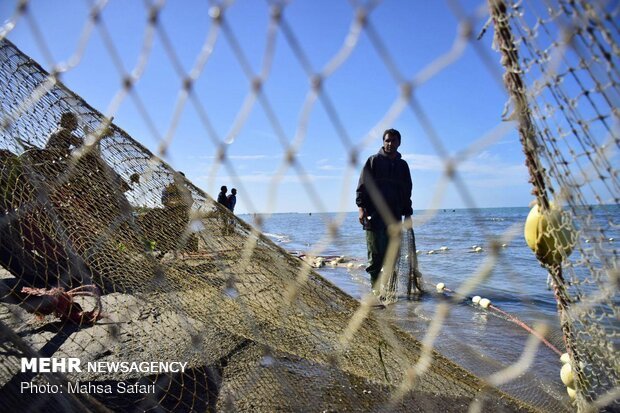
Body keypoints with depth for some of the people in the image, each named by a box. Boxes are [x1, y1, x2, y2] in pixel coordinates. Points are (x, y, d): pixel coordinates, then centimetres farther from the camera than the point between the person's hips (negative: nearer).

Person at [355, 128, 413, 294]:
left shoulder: (403, 165, 17)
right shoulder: (373, 161, 5)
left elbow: (407, 192, 22)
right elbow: (362, 186, 0)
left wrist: (407, 214, 15)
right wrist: (361, 208, -11)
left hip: (394, 216, 4)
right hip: (374, 215, -4)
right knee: (375, 253, -4)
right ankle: (375, 284, 5)